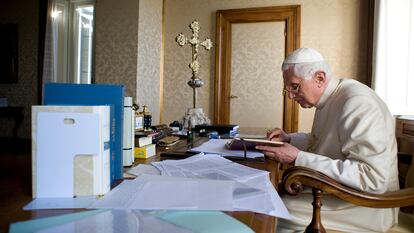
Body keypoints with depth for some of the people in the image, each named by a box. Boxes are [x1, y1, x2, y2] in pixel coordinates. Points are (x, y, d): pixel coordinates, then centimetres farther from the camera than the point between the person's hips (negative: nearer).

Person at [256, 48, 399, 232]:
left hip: (364, 206, -8)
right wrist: (288, 139, 4)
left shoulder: (357, 102, -23)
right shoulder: (328, 99, 6)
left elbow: (373, 178, -30)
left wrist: (298, 158, -30)